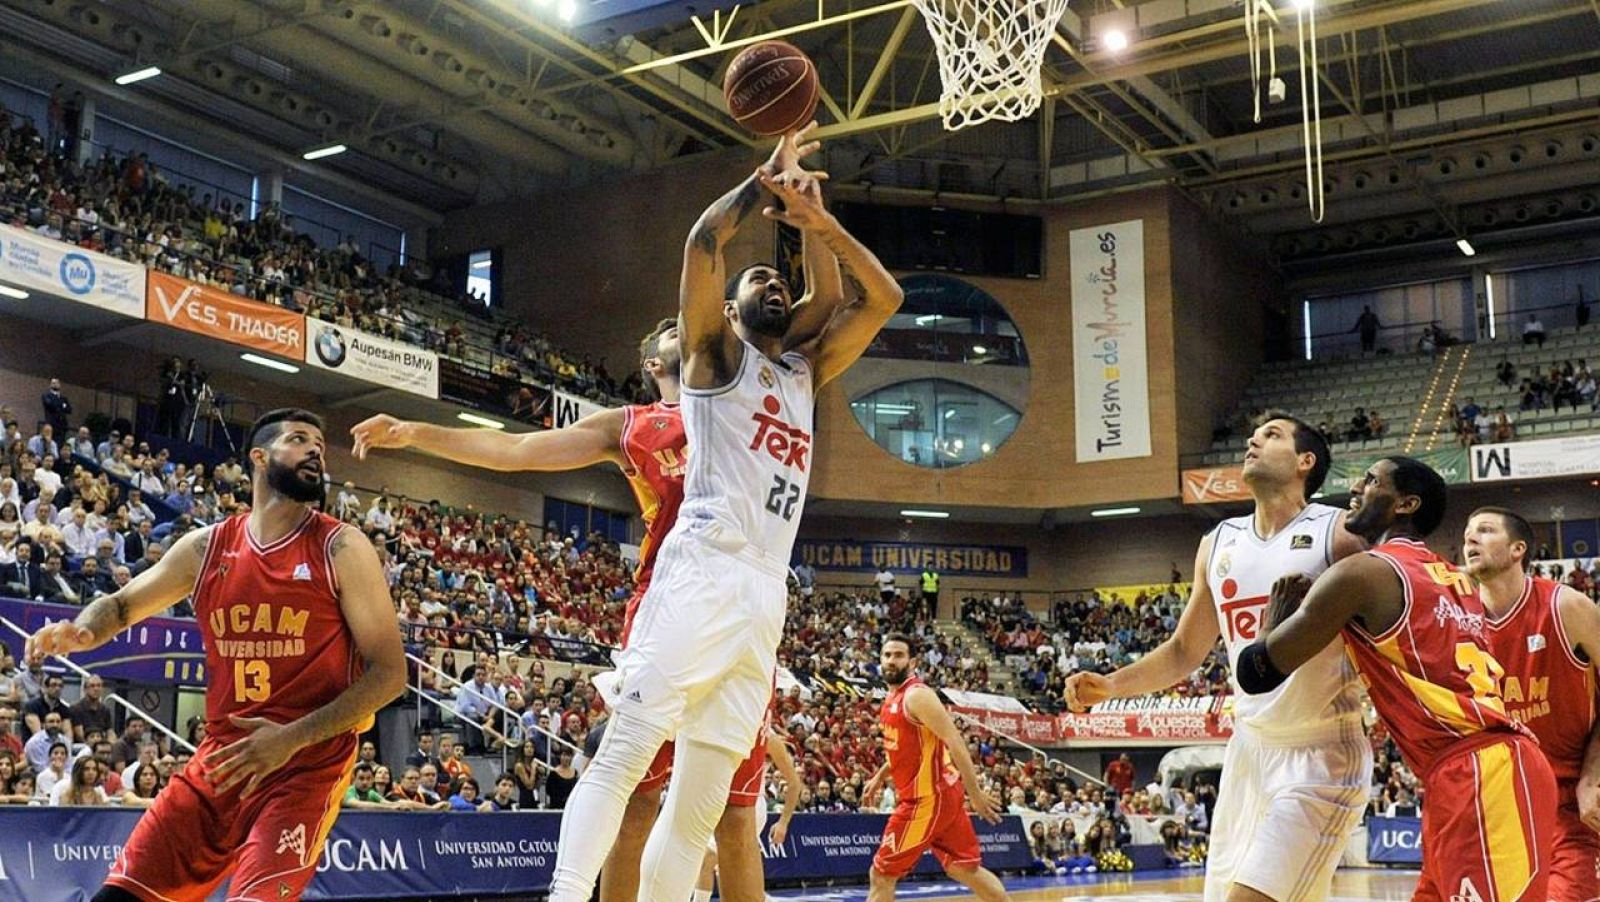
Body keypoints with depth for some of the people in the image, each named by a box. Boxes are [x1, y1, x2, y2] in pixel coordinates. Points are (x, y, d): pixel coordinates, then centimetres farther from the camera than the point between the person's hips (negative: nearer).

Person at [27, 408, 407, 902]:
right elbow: (122, 604, 23)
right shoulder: (206, 546, 7)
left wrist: (293, 738, -18)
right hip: (220, 759, 4)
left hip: (308, 765, -4)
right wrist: (80, 631, -2)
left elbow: (389, 671, -7)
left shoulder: (342, 549, -4)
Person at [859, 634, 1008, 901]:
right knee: (967, 870, 15)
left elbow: (954, 742, -21)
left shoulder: (916, 695, -16)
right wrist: (879, 777, 24)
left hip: (928, 797, -9)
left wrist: (975, 794, -22)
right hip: (938, 794, 9)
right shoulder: (893, 697, 13)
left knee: (881, 875, -4)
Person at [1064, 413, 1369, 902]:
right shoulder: (1219, 543, 10)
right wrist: (1110, 686, 3)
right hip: (1249, 749, 6)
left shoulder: (1340, 533, -8)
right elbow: (1184, 651, 17)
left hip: (1321, 756, -6)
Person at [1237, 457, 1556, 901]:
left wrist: (1279, 609, 17)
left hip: (1481, 778, -9)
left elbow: (1256, 673, -3)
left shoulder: (1359, 573, -4)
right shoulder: (1456, 580, 21)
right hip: (1490, 769, 10)